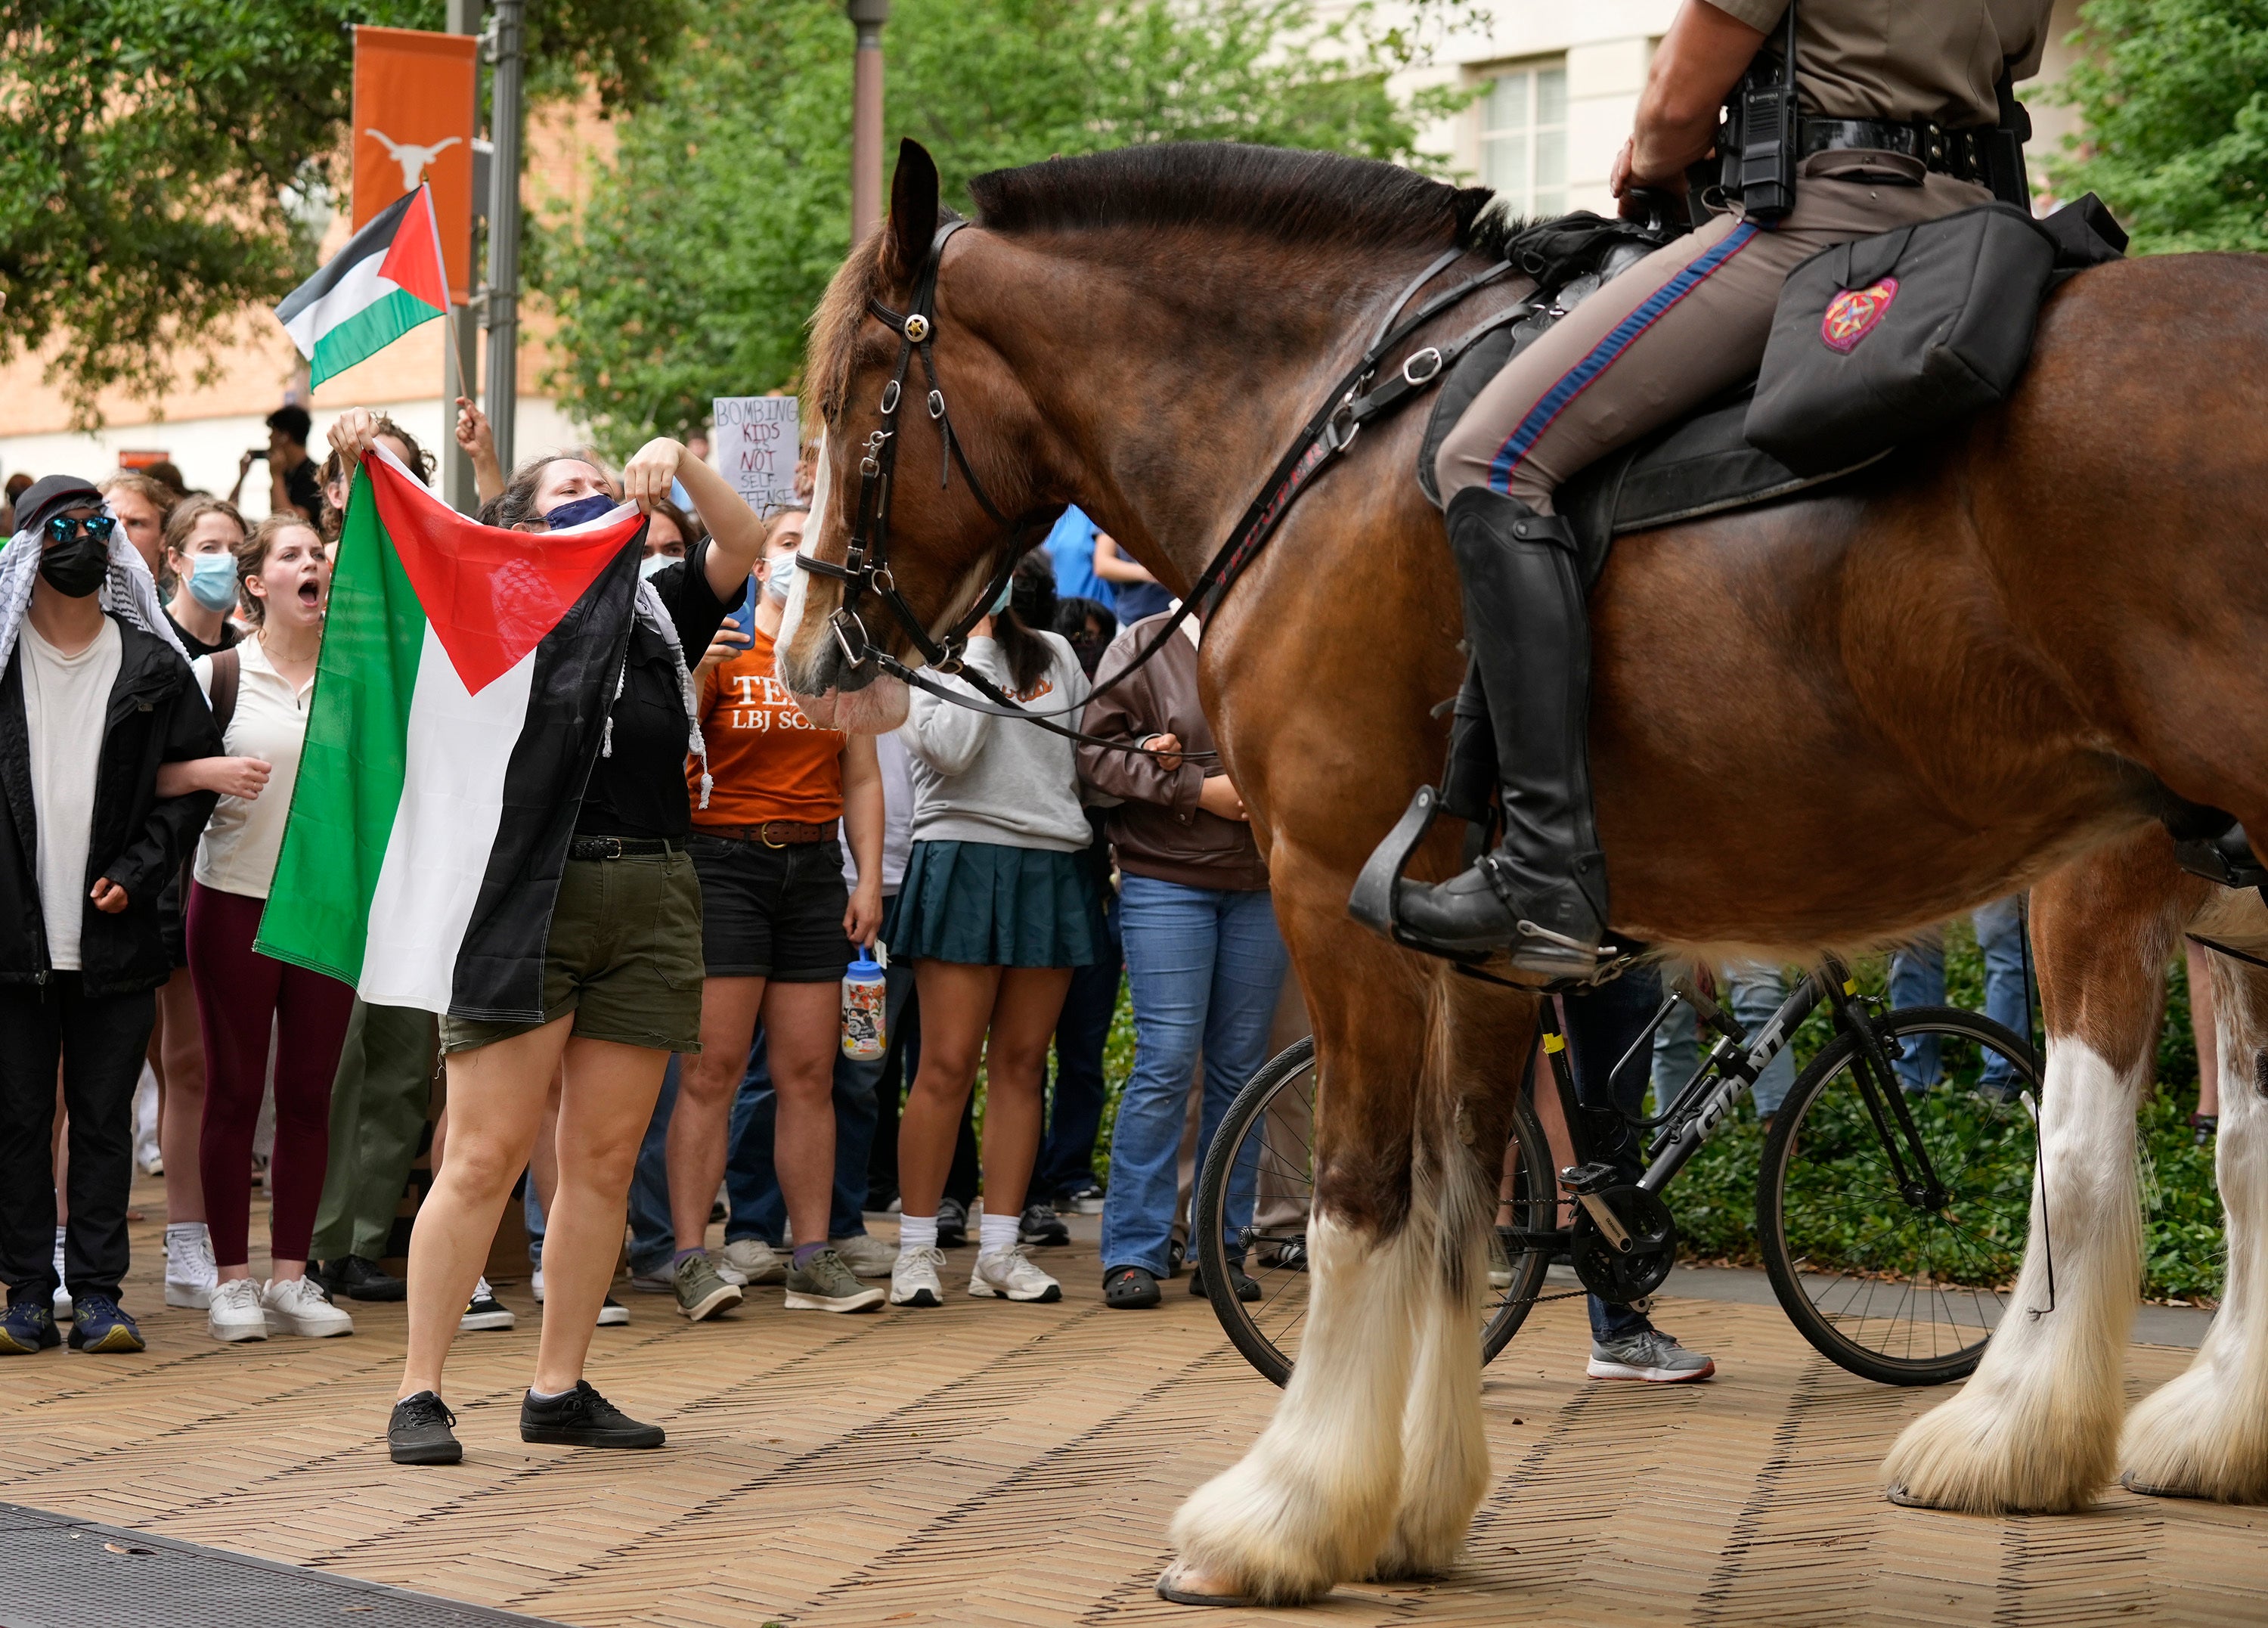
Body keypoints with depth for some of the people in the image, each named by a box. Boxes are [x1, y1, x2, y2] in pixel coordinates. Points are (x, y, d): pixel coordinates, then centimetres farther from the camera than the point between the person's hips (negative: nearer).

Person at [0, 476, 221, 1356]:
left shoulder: (154, 665, 5)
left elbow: (193, 779, 7)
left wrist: (136, 871, -4)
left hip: (115, 934, 1)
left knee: (104, 1118, 4)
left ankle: (98, 1291, 10)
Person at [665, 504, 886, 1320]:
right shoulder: (720, 647, 2)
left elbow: (862, 780, 15)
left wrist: (869, 879, 7)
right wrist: (697, 670, -25)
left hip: (814, 869, 4)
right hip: (724, 861, -4)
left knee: (809, 1074, 4)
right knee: (712, 1068, -9)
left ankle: (814, 1259, 7)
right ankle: (691, 1257, -8)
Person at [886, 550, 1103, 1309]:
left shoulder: (1056, 653, 15)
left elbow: (1088, 755, 21)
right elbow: (949, 748, -15)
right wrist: (978, 642, -11)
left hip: (1054, 867, 5)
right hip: (964, 856, -5)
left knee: (1021, 1065, 5)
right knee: (948, 1066, -7)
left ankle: (1000, 1249, 9)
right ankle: (916, 1249, 0)